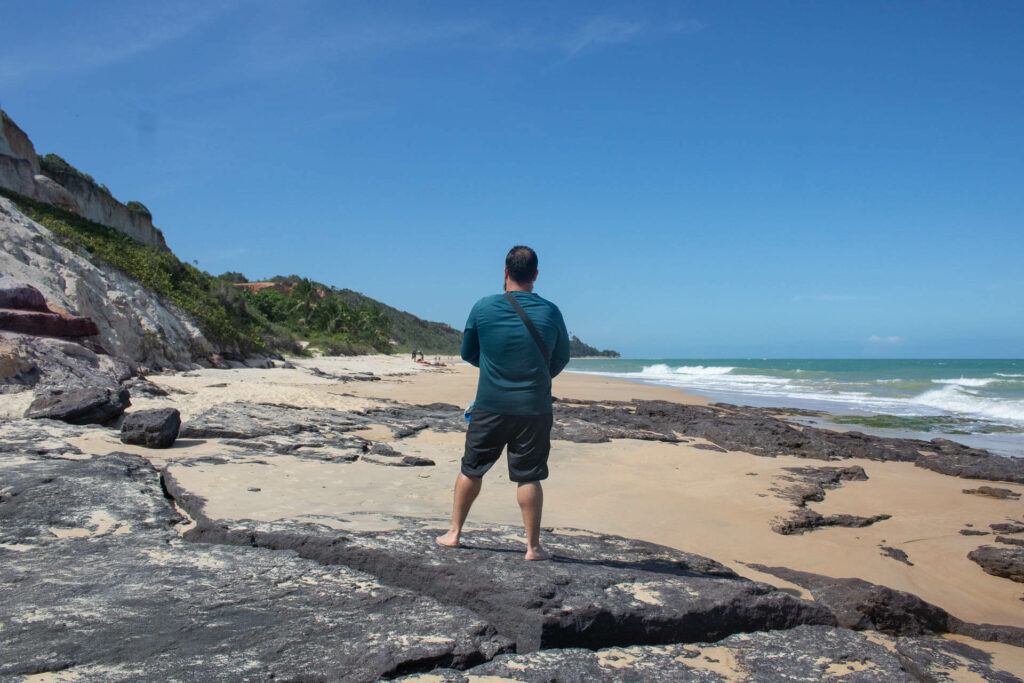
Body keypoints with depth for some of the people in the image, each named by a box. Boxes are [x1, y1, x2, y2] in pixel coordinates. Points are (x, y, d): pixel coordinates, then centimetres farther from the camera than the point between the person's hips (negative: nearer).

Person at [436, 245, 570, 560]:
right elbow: (561, 359, 10)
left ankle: (454, 533, 25)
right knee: (529, 477, 6)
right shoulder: (550, 312, -4)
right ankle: (533, 546, 14)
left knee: (471, 469, 14)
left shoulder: (483, 308, -5)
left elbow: (467, 353, 8)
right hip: (534, 408, 0)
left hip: (490, 405, 0)